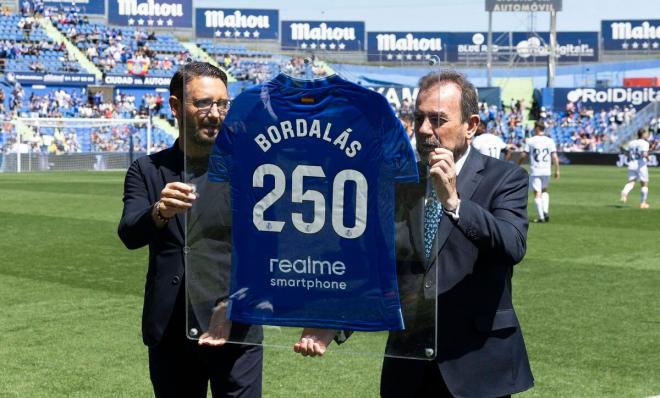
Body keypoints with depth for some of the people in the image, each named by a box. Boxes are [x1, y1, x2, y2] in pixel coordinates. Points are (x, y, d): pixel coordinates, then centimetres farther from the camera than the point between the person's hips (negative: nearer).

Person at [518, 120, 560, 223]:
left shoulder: (530, 141, -5)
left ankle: (541, 217, -3)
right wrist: (557, 170, 3)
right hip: (546, 171, 3)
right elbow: (555, 157, -3)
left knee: (537, 193, 1)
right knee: (544, 190, 22)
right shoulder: (550, 141, 1)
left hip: (535, 171, -3)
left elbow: (523, 156, -3)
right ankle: (546, 211, 7)